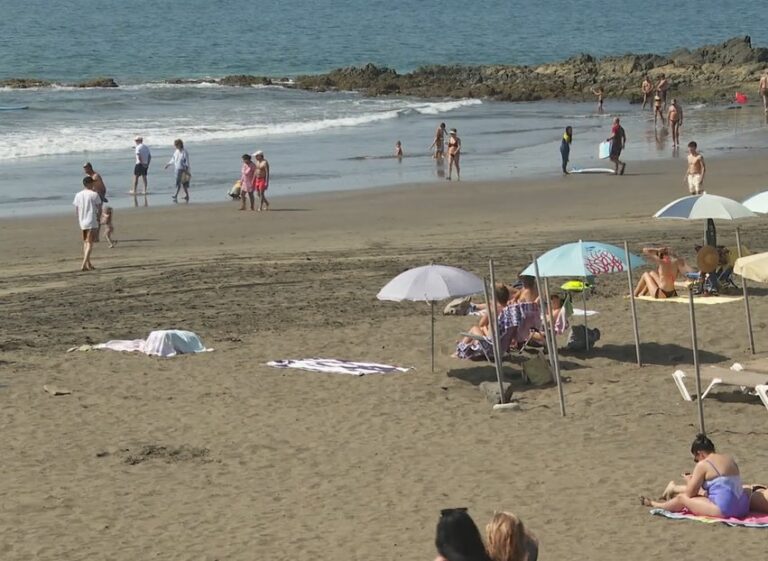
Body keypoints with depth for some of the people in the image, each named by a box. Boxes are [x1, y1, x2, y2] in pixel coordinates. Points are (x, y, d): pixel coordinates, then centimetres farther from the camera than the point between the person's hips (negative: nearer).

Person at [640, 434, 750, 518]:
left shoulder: (702, 465, -7)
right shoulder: (729, 459, 15)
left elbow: (690, 493, -3)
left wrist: (689, 481, 19)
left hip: (724, 510, -8)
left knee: (682, 498, 10)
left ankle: (654, 504, 36)